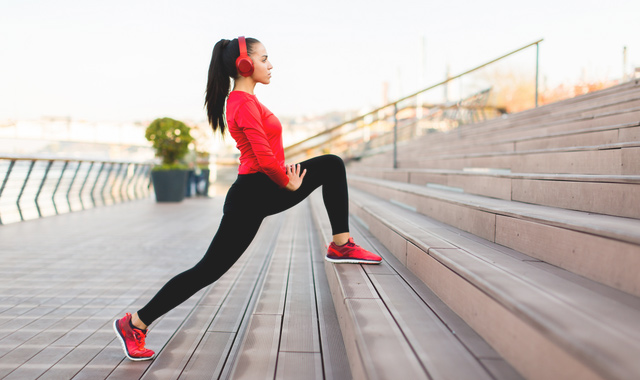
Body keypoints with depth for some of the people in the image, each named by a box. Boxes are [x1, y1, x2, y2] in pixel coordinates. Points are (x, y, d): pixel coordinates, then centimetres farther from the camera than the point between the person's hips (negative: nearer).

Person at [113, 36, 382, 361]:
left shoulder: (243, 100, 14)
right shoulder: (244, 103, -18)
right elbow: (265, 159, -25)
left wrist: (285, 172, 11)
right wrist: (289, 184, -10)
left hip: (264, 190, 10)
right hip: (251, 198, -10)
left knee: (332, 165, 10)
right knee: (208, 270, -5)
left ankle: (341, 245, 8)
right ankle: (135, 324, 8)